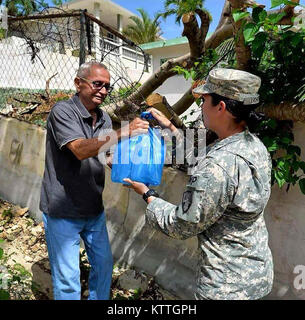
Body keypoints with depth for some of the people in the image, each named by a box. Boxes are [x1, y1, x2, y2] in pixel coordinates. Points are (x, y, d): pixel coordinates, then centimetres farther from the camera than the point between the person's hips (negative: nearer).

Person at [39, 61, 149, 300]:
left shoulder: (104, 119, 5)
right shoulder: (63, 111, -15)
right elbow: (80, 150, -30)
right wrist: (123, 132, -39)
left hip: (94, 209, 7)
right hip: (63, 211, -6)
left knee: (104, 265, 18)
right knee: (68, 278, 5)